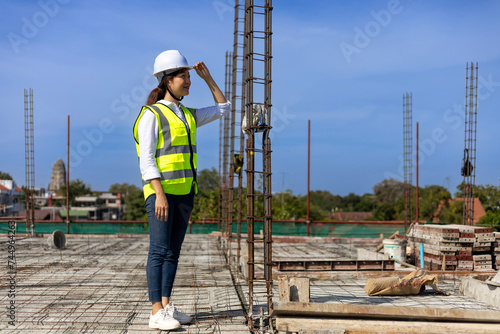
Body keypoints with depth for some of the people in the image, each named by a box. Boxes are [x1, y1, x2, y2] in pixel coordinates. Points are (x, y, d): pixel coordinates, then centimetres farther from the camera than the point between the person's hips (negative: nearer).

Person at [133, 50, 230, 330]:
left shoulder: (188, 115, 16)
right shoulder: (152, 115, -5)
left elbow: (223, 108, 27)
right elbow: (146, 160, -12)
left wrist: (207, 77, 19)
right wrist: (159, 194, -21)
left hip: (185, 191, 7)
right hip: (161, 190, -7)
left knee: (173, 252, 8)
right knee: (159, 251, -8)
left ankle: (167, 307, 14)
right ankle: (157, 314, -6)